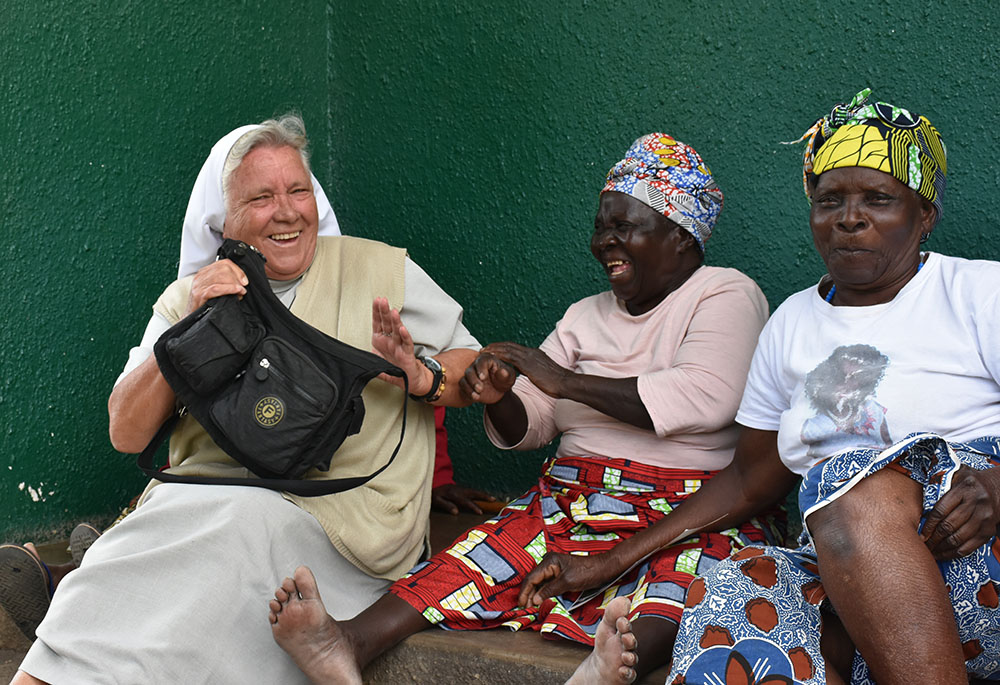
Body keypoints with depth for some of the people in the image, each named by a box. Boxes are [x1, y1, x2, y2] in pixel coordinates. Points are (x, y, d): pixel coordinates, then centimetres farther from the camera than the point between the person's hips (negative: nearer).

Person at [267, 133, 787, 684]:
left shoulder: (726, 296, 4)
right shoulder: (586, 316, 21)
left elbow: (704, 399, -15)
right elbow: (525, 427, 16)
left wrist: (565, 381, -13)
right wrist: (499, 398, -10)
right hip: (575, 499, 5)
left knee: (682, 575, -37)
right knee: (493, 550, -21)